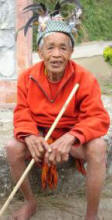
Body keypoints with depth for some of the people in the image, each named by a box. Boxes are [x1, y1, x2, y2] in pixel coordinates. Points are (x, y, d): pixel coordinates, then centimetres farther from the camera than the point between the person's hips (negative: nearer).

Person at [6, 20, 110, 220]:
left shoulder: (85, 79, -17)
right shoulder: (27, 77, -9)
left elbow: (98, 118, -22)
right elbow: (22, 113, -6)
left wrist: (70, 138, -42)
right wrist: (30, 136, -31)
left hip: (73, 137, -2)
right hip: (40, 135, 2)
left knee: (98, 147, -33)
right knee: (12, 148, -25)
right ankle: (30, 202, 2)